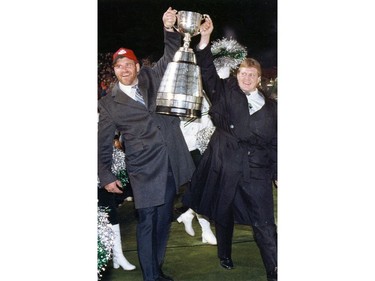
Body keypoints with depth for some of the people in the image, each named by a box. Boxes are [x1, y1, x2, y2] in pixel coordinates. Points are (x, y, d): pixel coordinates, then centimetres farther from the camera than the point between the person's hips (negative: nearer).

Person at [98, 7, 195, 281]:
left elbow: (170, 56, 10)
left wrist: (169, 29, -7)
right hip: (145, 169, -4)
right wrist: (106, 176, 0)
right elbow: (104, 143, 2)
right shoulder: (109, 102, 0)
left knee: (164, 220, 14)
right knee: (147, 223, -1)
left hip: (170, 165, 4)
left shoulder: (152, 79, 9)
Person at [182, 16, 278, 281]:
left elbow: (275, 143, 9)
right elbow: (208, 72, -8)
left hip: (256, 172, 0)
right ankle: (225, 255, 41)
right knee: (223, 215, 18)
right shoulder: (226, 93, 4)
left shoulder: (271, 107, 7)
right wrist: (205, 40, -18)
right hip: (224, 167, 0)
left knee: (265, 225, -3)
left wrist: (277, 174, 6)